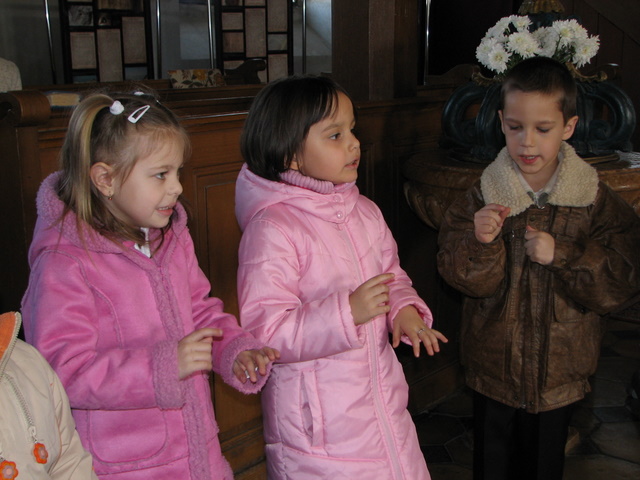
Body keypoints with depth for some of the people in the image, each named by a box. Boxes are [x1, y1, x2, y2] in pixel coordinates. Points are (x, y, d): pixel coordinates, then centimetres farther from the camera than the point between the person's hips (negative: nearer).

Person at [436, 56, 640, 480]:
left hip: (560, 366, 0)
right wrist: (481, 243, -34)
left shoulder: (596, 201, -10)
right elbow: (469, 281, -14)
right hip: (493, 361, 0)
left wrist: (560, 255, -25)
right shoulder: (484, 195, -10)